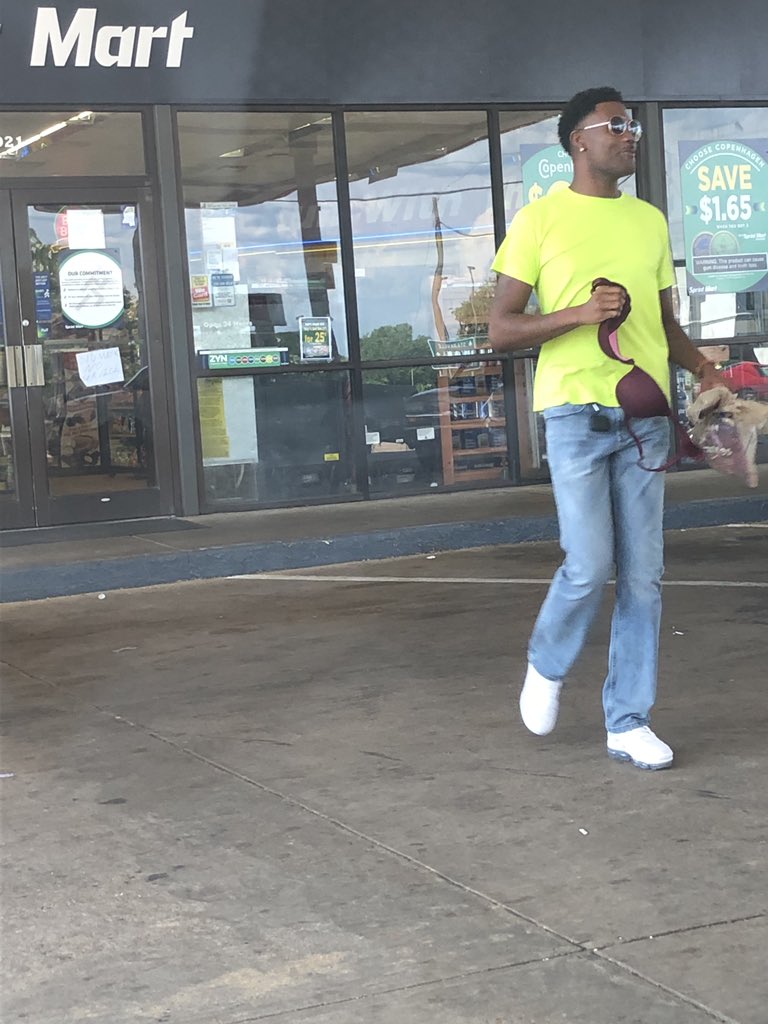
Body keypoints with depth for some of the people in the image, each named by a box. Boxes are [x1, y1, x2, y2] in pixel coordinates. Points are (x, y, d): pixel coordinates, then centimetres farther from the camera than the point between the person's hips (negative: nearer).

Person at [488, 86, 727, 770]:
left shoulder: (650, 221, 16)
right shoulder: (540, 219, 0)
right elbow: (501, 330, -2)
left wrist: (702, 367, 2)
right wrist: (579, 315, -17)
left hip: (646, 415, 5)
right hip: (577, 412, -5)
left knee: (643, 576, 3)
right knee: (590, 566, -10)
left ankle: (629, 722, 13)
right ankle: (547, 666, 20)